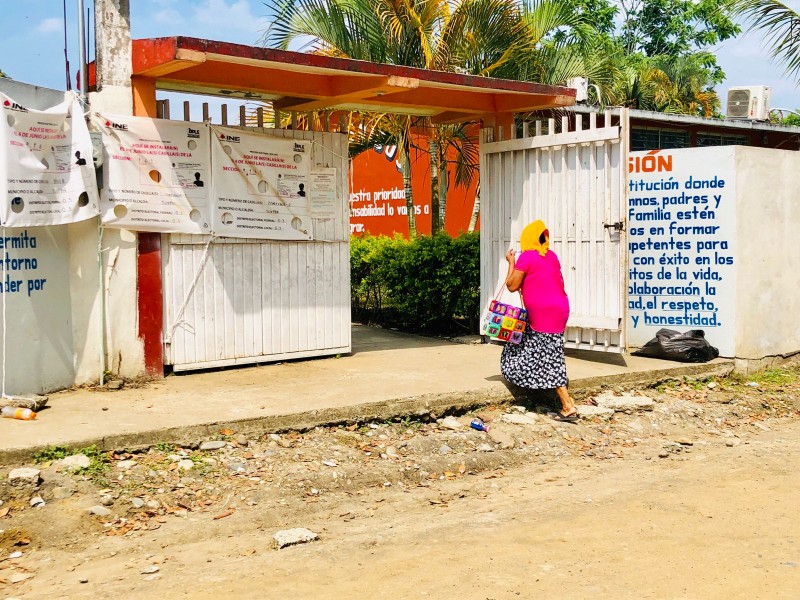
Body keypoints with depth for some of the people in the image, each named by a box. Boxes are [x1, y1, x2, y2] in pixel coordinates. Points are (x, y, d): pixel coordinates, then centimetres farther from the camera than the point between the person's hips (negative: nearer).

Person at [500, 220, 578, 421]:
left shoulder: (527, 257, -10)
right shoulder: (551, 256, 12)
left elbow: (512, 286, -5)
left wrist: (511, 263, 7)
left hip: (544, 314, -8)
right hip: (558, 308, 9)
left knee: (549, 359, -7)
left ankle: (568, 407, -10)